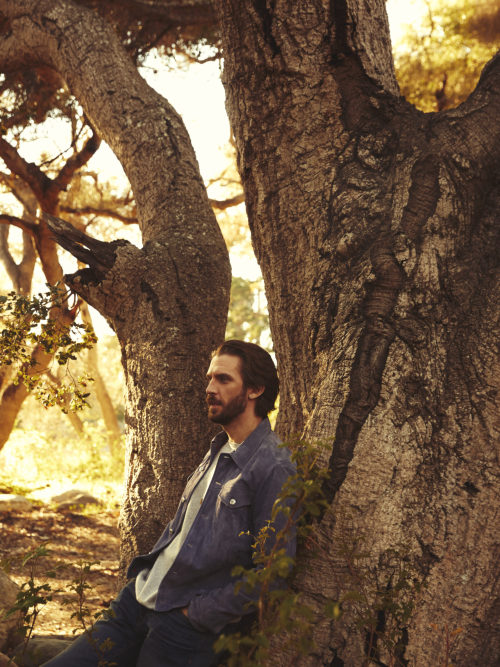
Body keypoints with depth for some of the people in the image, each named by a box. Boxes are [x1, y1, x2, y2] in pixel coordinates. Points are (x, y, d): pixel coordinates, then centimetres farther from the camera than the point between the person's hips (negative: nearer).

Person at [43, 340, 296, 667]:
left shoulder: (274, 468, -16)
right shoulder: (218, 452, 14)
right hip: (136, 602, 8)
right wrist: (144, 576, 10)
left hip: (186, 632, -8)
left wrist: (198, 613, -15)